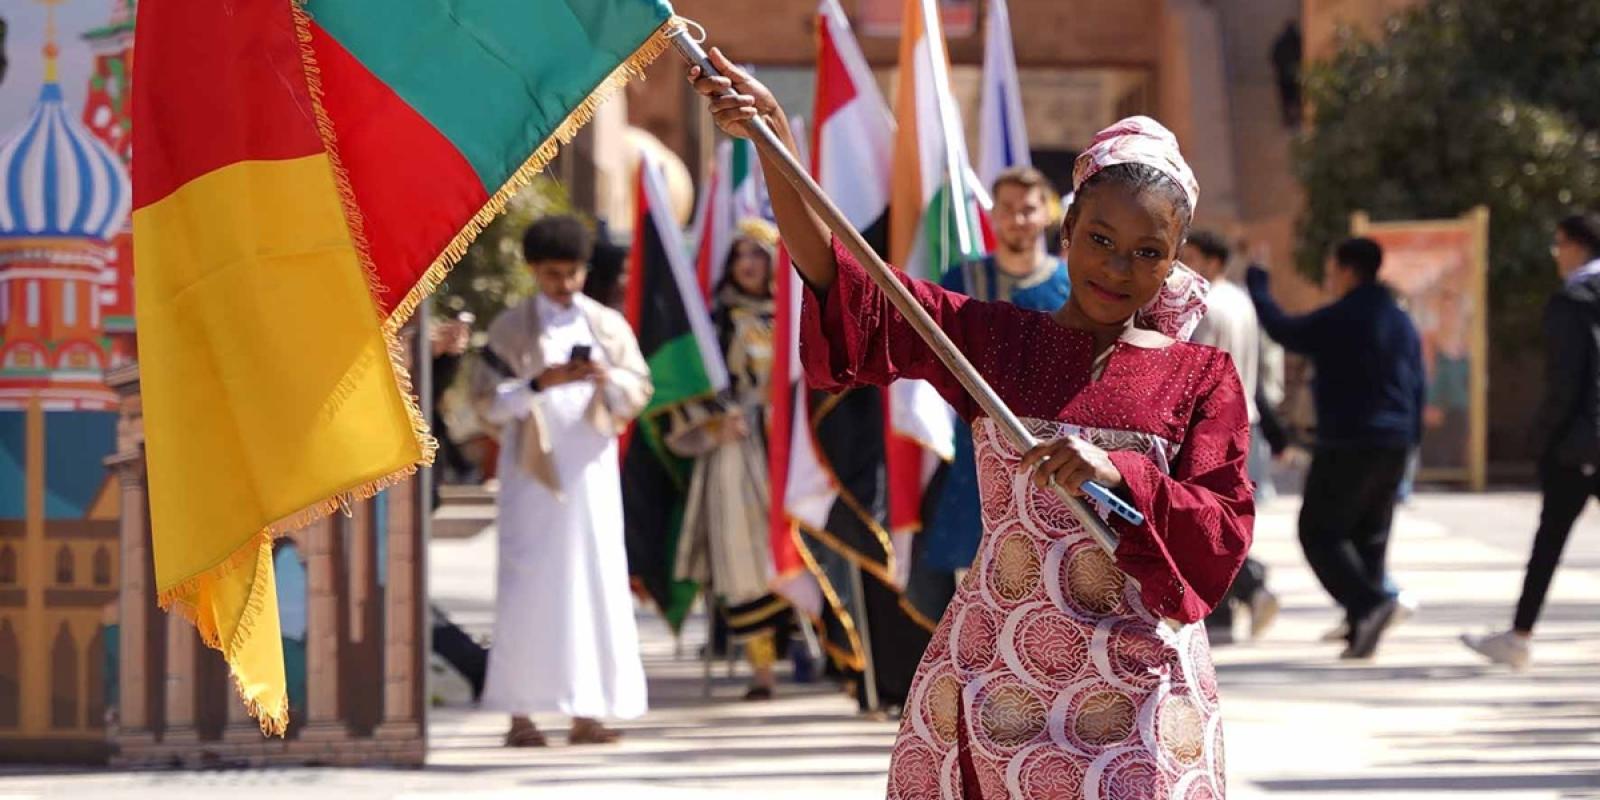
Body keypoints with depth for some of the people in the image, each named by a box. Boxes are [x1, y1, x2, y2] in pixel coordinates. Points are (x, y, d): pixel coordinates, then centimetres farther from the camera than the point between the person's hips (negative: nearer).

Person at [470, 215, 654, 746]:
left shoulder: (608, 325, 9)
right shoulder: (510, 329, 3)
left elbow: (638, 393, 5)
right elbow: (488, 401, -3)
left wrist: (608, 378, -16)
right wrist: (539, 385, -18)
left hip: (589, 468, 2)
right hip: (532, 472, -2)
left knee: (594, 580, -3)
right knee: (527, 587, -4)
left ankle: (585, 712, -2)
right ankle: (520, 713, -2)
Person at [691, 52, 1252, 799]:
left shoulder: (1201, 377, 3)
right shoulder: (995, 338, 6)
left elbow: (1223, 534, -5)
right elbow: (852, 293, -5)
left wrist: (1121, 475, -22)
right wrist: (773, 143, -15)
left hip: (1133, 691, -1)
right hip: (992, 675, 2)